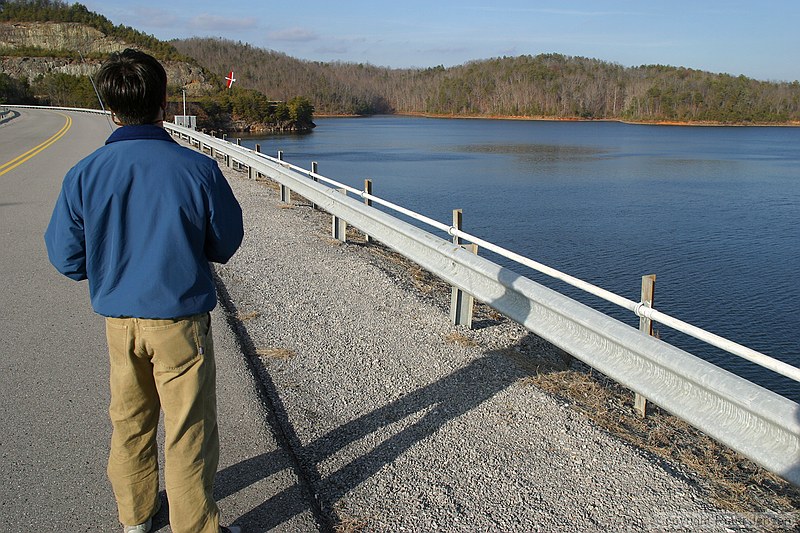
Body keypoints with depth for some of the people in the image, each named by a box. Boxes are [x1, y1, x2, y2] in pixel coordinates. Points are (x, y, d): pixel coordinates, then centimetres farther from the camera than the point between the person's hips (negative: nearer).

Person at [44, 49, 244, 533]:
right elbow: (225, 245, -4)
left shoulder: (83, 175, -9)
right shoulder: (198, 170, -16)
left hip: (118, 321, 4)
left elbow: (66, 259, -1)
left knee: (129, 421, 22)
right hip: (181, 320, -3)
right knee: (189, 432, 10)